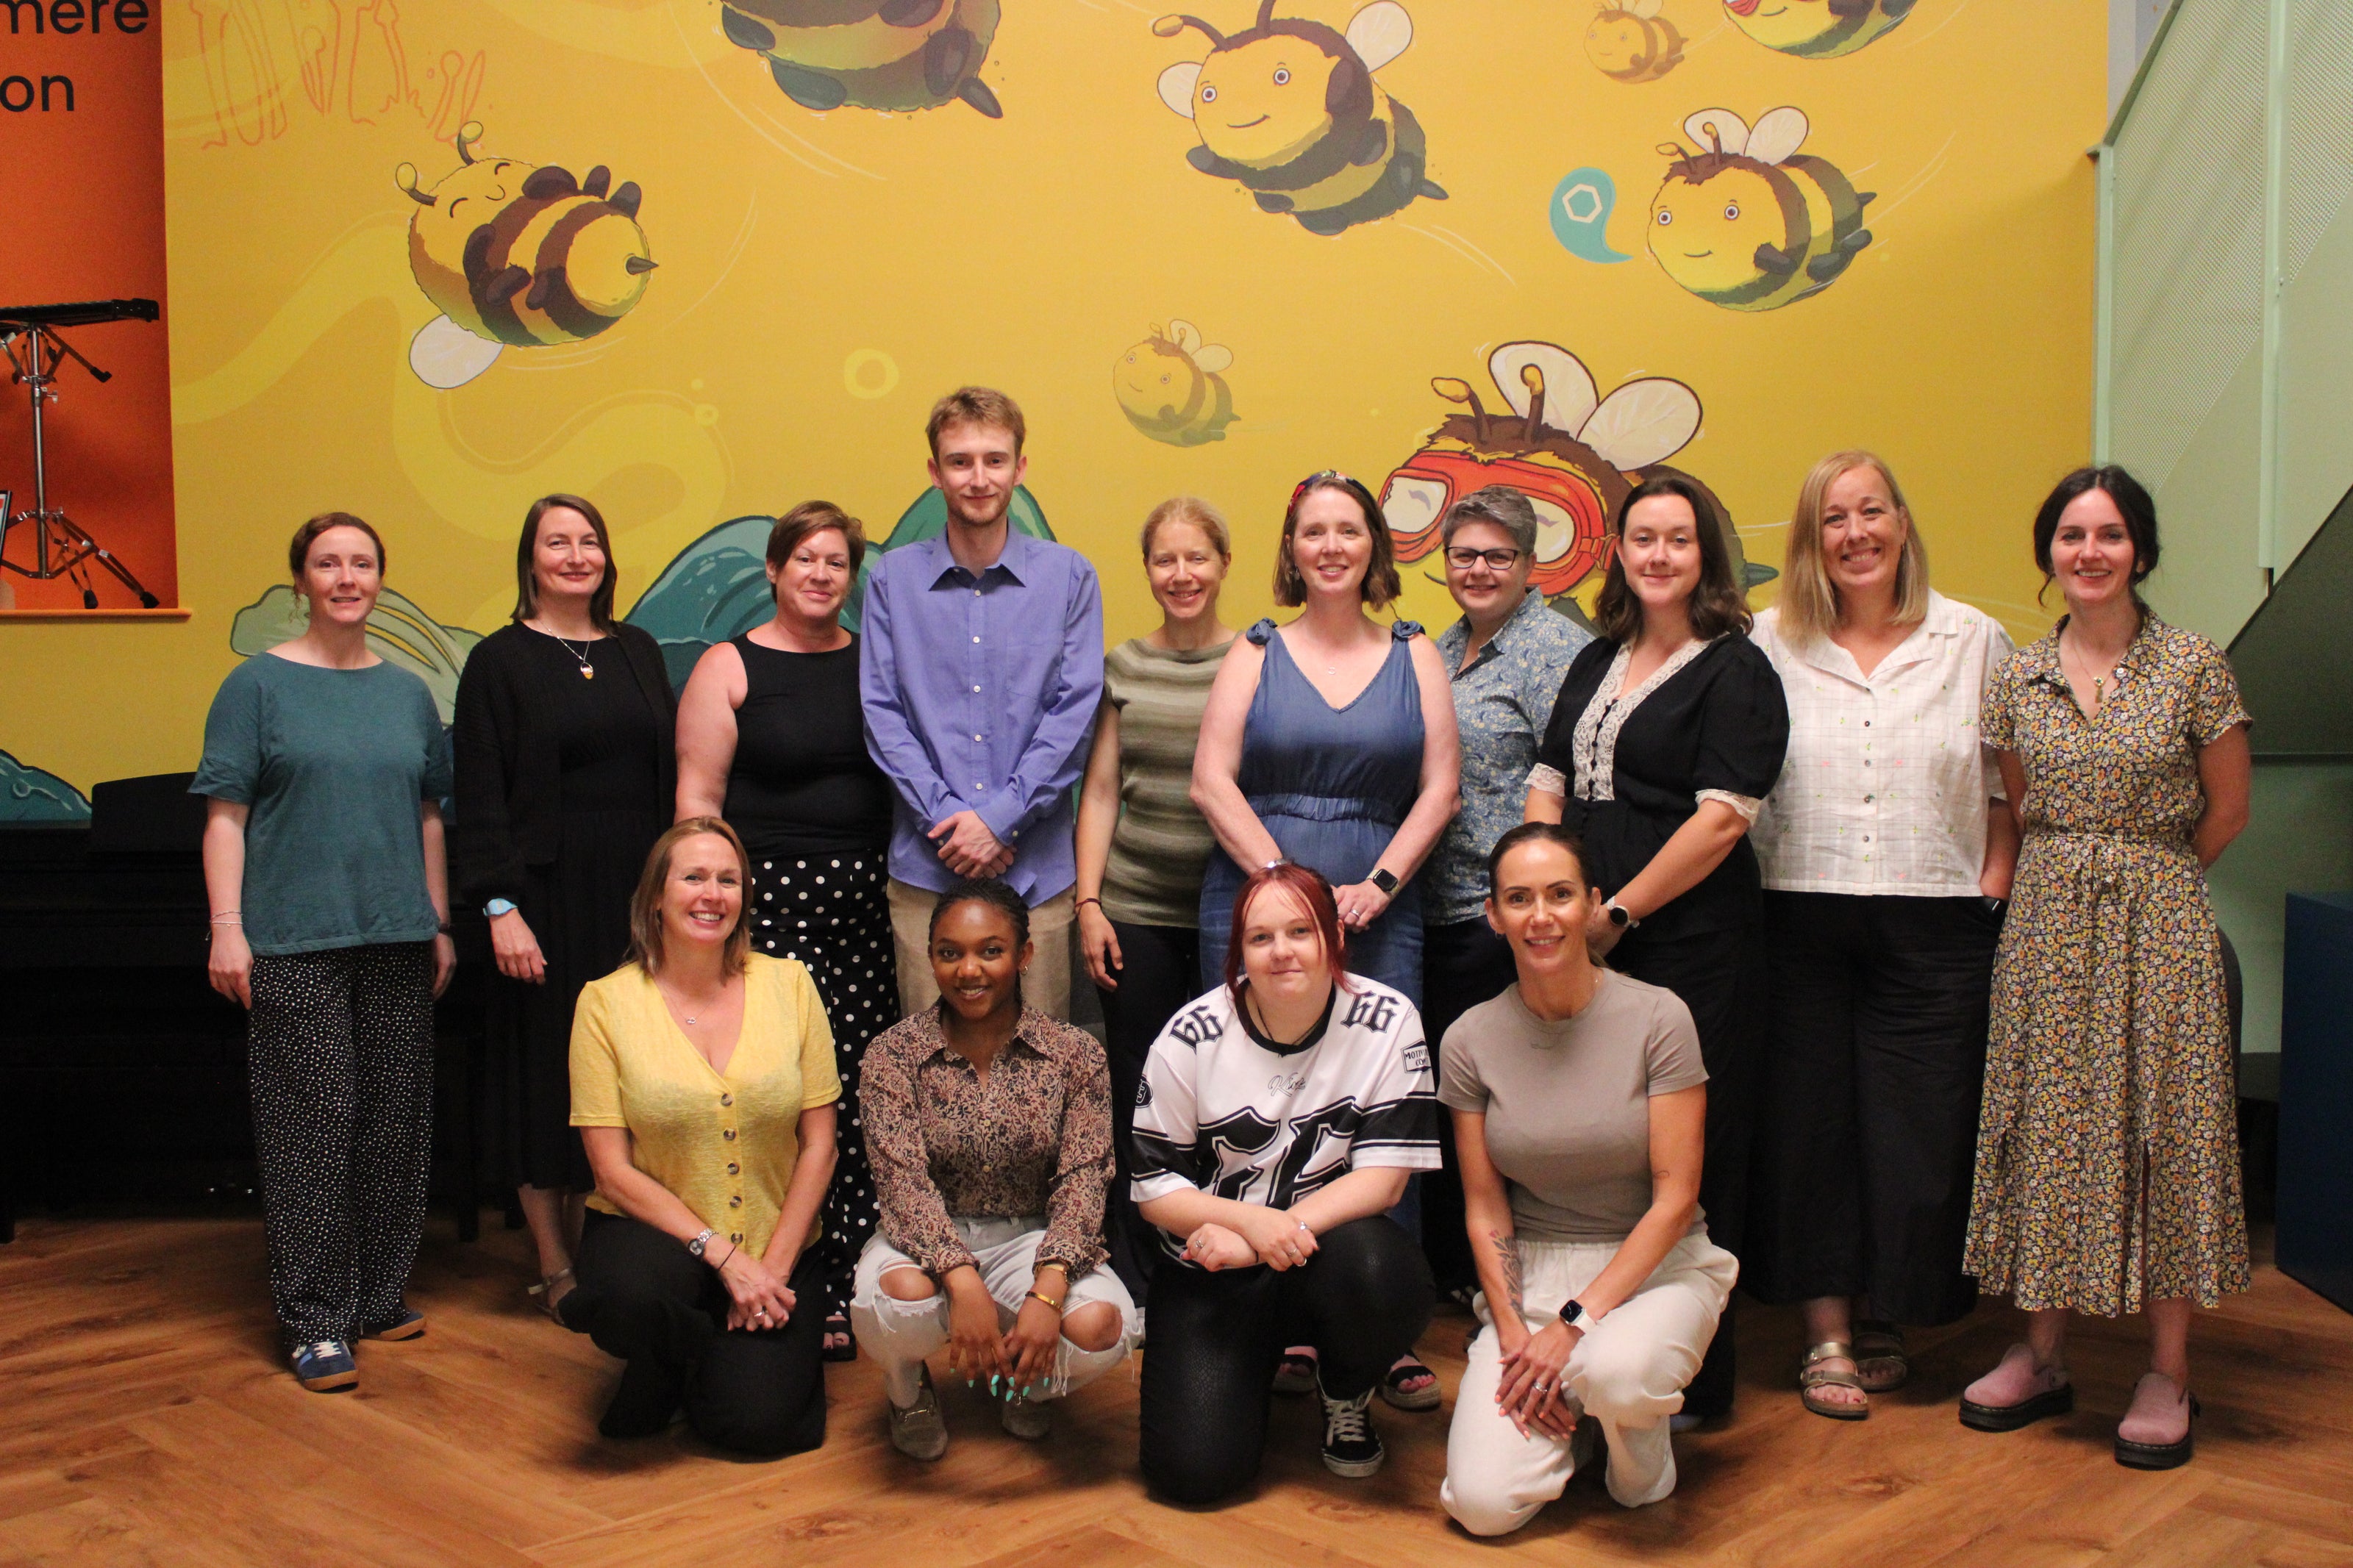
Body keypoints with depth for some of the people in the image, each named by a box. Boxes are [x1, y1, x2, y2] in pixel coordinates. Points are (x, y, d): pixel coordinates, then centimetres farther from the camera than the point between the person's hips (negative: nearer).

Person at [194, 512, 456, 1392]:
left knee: (395, 1118, 8)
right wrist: (227, 929, -10)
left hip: (397, 938, 5)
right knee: (311, 1120, -4)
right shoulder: (259, 684, 0)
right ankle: (315, 1320, 4)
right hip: (294, 940, -4)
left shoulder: (406, 692, 12)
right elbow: (226, 816, -3)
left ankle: (381, 1294, 21)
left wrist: (440, 923, 13)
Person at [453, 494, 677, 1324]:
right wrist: (500, 908, -14)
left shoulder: (637, 651, 12)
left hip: (634, 892, 4)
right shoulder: (500, 661, -1)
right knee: (548, 1074, 2)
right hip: (549, 894, -4)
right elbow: (480, 798, -6)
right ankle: (555, 1266, 12)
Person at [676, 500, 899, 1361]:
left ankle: (851, 1285, 10)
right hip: (773, 901, -3)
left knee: (864, 1096, 1)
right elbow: (697, 797, 0)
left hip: (871, 902, 4)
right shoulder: (729, 667, 4)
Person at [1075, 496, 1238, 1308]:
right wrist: (1089, 903, 1)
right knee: (1139, 1090, 5)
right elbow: (1100, 790, 8)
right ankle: (1136, 1285, 17)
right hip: (1136, 912, 1)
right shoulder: (1123, 667, 7)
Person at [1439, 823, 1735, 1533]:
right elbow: (1484, 1209, 1)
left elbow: (1675, 1198, -12)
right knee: (1483, 1505, -16)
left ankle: (1645, 1450, 1)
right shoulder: (1470, 1040, -2)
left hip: (1657, 1265, -2)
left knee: (1614, 1370, -37)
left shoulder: (1657, 1017, -10)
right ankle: (1574, 1408, 16)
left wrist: (1576, 1322, -18)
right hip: (1530, 1275, 2)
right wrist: (1514, 1337, -12)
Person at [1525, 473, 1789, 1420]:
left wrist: (1620, 911, -13)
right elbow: (1549, 782, 16)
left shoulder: (1735, 670, -4)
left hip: (1690, 943, -6)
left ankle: (1690, 1382, 11)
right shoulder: (1597, 662, 17)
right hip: (1587, 944, 6)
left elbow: (1724, 816, -13)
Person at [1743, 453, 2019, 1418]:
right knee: (1810, 1122, 3)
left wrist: (1994, 886, 0)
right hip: (1803, 921, 0)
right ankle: (1828, 1334, 13)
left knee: (1919, 1127, 4)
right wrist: (1755, 877, -3)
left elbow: (2009, 784, 9)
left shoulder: (1974, 642, 6)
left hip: (1933, 928, 0)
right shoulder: (1771, 642, 4)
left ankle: (1884, 1317, 22)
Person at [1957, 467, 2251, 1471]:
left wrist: (2143, 877, 10)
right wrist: (2073, 871, 9)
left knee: (2161, 1132, 0)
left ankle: (2168, 1374, 11)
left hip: (2158, 925, -3)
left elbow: (2227, 807, 4)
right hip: (2046, 923, 3)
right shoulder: (2018, 678, 5)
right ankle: (2043, 1355, 17)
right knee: (2046, 1127, 6)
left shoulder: (2193, 667, -4)